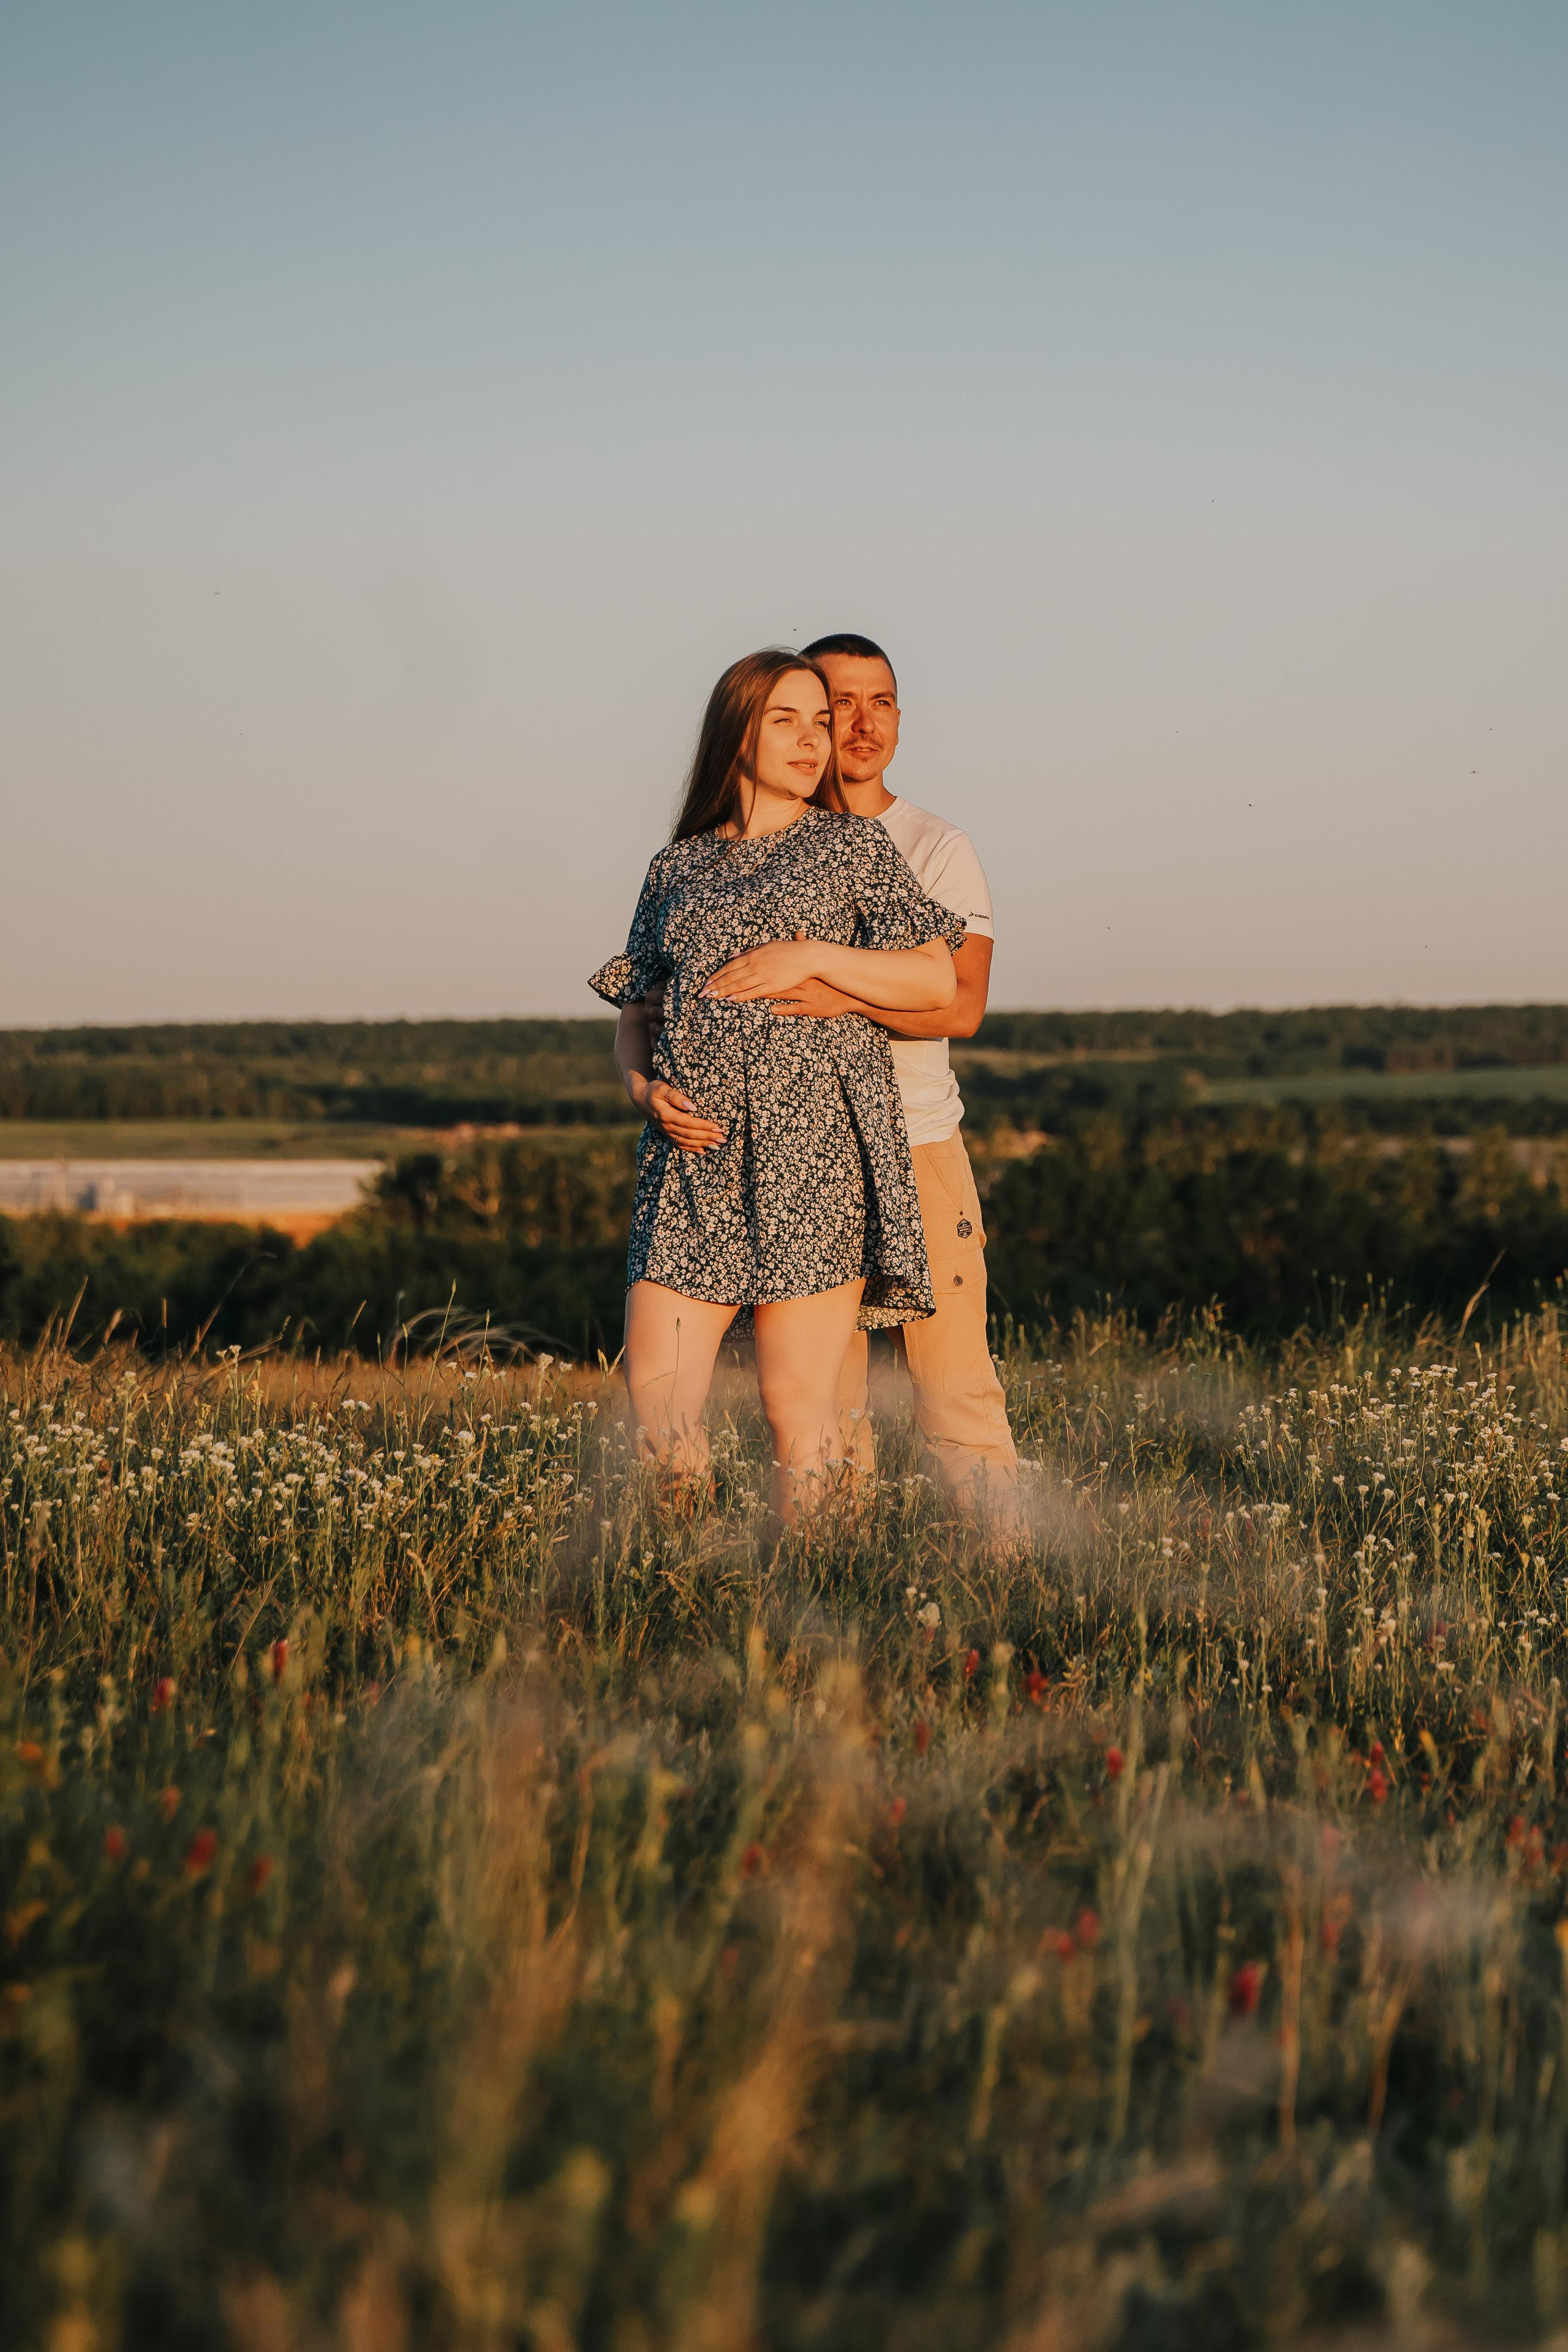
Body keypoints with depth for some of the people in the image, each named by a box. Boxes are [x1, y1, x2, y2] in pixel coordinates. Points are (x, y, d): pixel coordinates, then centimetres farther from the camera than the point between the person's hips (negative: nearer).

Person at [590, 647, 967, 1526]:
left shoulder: (853, 846, 8)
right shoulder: (678, 867, 17)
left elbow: (938, 984, 2)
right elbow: (634, 1010, 20)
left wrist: (813, 956, -8)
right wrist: (645, 1085, -1)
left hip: (812, 1151, -3)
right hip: (694, 1154, 3)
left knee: (799, 1404, -7)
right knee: (656, 1396, -5)